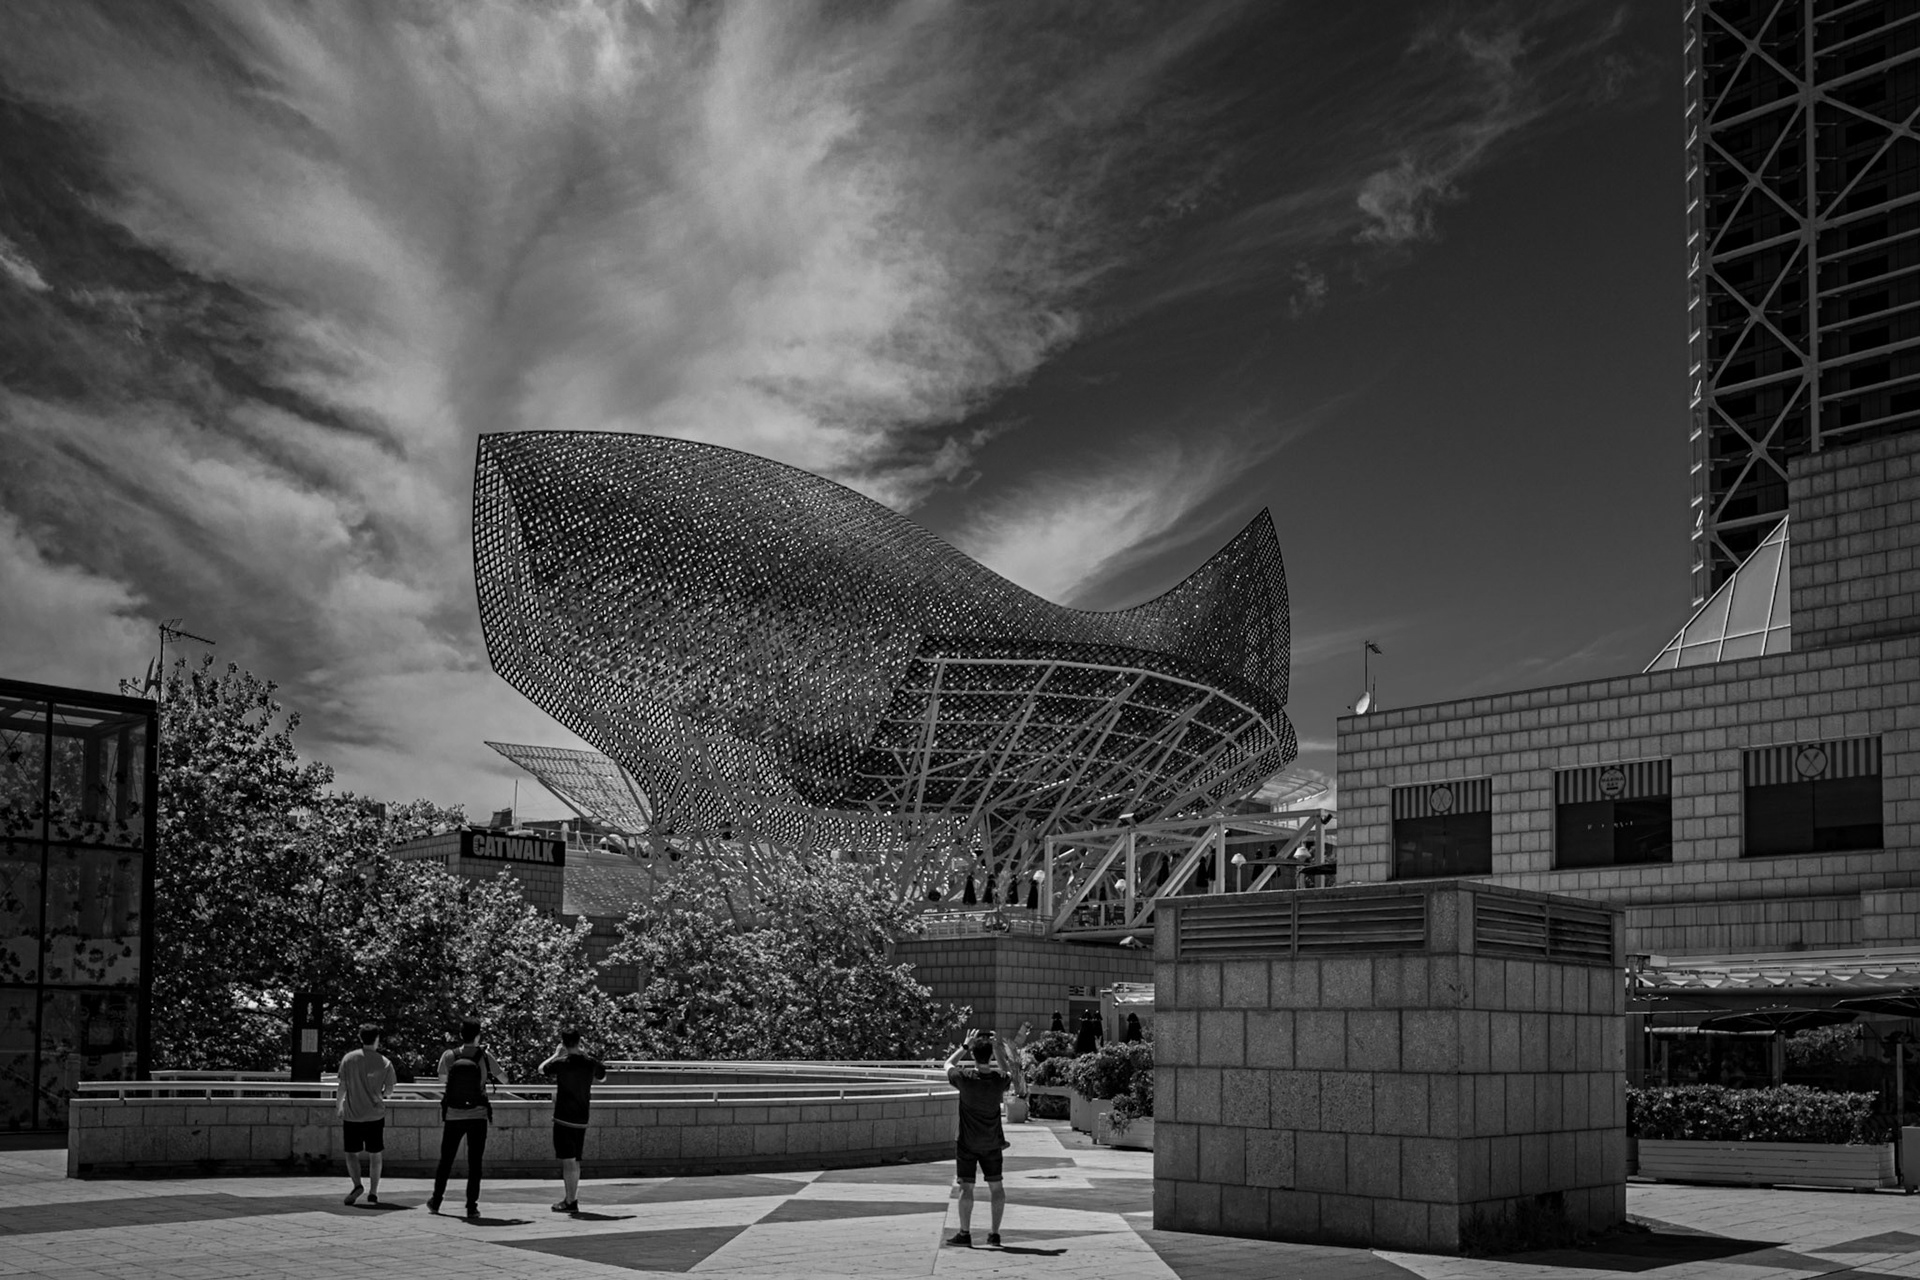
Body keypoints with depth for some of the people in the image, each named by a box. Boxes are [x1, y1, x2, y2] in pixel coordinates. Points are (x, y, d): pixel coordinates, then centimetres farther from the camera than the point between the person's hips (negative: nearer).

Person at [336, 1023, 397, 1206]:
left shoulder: (349, 1059, -4)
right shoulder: (385, 1063, -2)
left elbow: (342, 1087, -2)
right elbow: (389, 1089, 6)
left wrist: (339, 1105, 14)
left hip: (352, 1115, -1)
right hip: (375, 1115, 1)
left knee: (352, 1153, 10)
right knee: (375, 1155, 10)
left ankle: (357, 1185, -9)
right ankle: (373, 1192, 10)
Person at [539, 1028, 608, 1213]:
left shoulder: (562, 1063, -12)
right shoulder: (590, 1063, -1)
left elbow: (541, 1069, 6)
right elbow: (602, 1076, 21)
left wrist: (556, 1054, 17)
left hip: (563, 1118, -5)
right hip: (581, 1119, 5)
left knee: (568, 1161, -4)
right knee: (575, 1161, 15)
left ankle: (571, 1202, -4)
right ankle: (570, 1198, 23)